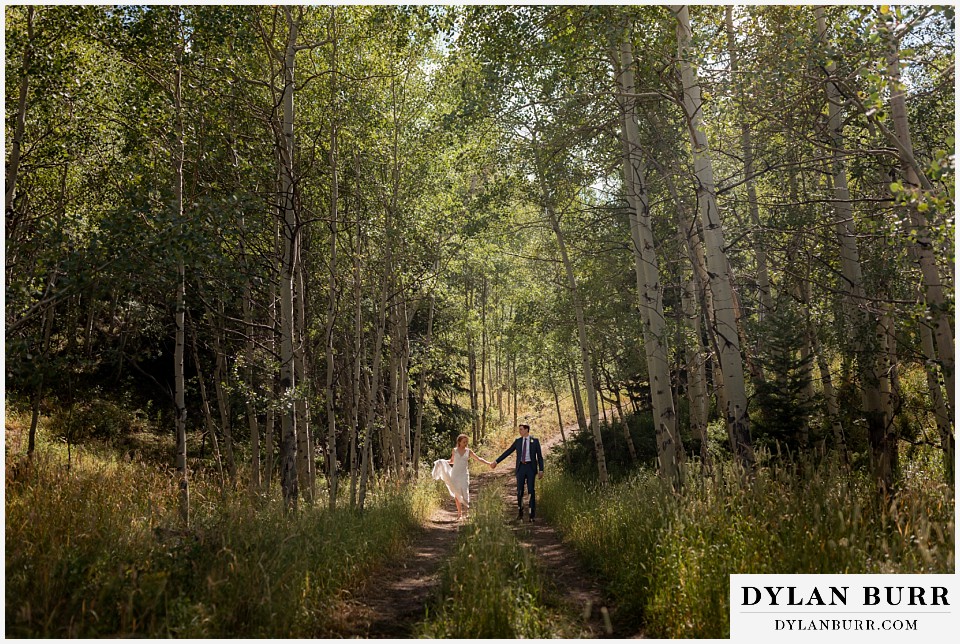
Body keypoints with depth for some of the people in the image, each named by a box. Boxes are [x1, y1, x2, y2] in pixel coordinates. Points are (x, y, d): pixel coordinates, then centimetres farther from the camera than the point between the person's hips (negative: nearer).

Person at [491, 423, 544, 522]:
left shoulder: (535, 441, 1)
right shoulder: (518, 441, 8)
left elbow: (540, 456, 2)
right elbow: (507, 452, 10)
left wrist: (541, 470, -5)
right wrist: (497, 461, 7)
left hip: (531, 467, -2)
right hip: (521, 467, 2)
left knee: (531, 491, -2)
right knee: (520, 491, 2)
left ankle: (532, 515, 4)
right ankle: (520, 513, 14)